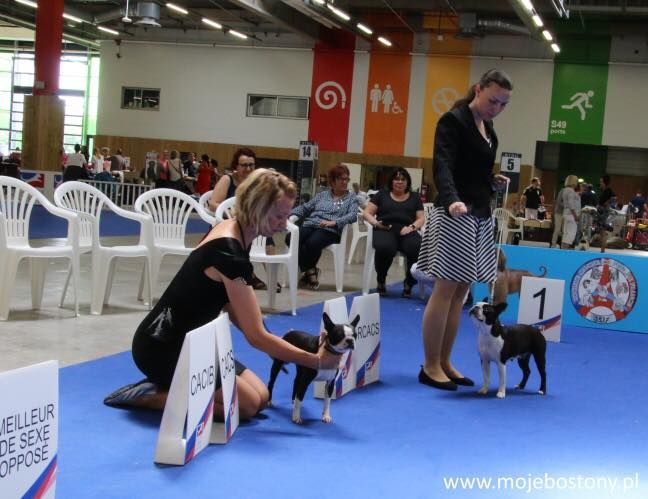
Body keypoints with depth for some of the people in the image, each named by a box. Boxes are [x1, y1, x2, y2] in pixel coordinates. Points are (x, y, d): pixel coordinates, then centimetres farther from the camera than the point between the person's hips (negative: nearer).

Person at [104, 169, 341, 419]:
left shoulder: (233, 230, 2)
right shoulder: (229, 253, -27)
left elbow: (229, 305, 8)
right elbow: (256, 336, -23)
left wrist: (276, 346, 1)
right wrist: (316, 361, -17)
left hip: (188, 341, 9)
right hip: (163, 348, -9)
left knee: (261, 397, 6)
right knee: (247, 405, -12)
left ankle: (165, 387, 11)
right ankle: (147, 396, -5)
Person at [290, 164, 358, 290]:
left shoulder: (351, 197, 16)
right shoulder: (322, 195, 26)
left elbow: (353, 215, -1)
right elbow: (305, 207, 21)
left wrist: (334, 222, -16)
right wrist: (290, 213, 2)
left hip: (330, 231, -3)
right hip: (310, 225, 4)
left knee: (312, 243, -36)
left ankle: (308, 270, -7)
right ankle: (310, 270, -10)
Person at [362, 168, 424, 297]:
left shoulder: (414, 197, 23)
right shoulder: (382, 195, 20)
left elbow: (421, 218, 15)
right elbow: (367, 213, 14)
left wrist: (412, 227, -6)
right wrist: (376, 223, -7)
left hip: (407, 232, 1)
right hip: (385, 230, -1)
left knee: (417, 248, -34)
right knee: (385, 248, -38)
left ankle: (408, 284, -10)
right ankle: (381, 282, -9)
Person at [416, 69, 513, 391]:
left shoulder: (488, 128, 16)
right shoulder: (453, 121, -10)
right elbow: (442, 167, -22)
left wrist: (494, 181, 6)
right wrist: (452, 200, -38)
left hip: (480, 216, 9)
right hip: (455, 214, -8)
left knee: (461, 291, 9)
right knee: (445, 289, -6)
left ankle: (444, 362, 15)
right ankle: (430, 366, 2)